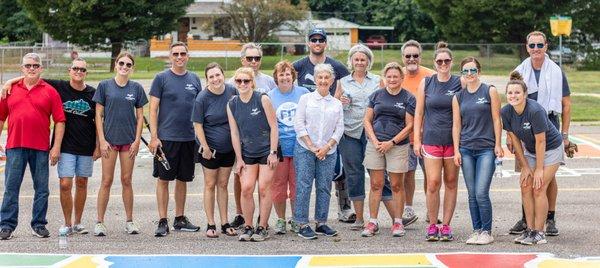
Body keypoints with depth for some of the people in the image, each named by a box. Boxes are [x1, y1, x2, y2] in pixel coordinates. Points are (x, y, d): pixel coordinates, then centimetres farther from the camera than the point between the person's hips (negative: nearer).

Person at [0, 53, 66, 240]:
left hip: (41, 148, -1)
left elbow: (59, 121, 2)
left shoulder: (50, 92, 5)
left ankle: (39, 225, 14)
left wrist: (56, 147, -4)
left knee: (41, 189, 5)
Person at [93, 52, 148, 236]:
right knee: (107, 181, 0)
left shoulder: (136, 88, 5)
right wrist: (102, 140, -7)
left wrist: (137, 140, -2)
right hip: (109, 139, -2)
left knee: (127, 181, 8)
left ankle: (129, 221, 16)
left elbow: (140, 116, 7)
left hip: (129, 140, 2)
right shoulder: (105, 86, 0)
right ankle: (100, 222, 5)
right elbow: (99, 114, -1)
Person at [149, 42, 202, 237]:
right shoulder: (161, 78, -2)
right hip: (166, 138, -4)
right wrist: (154, 137, -11)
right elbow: (153, 109, -4)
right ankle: (163, 222, 5)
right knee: (163, 179, 0)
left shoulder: (194, 79, 10)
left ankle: (180, 219, 21)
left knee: (183, 179, 11)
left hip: (189, 138, 4)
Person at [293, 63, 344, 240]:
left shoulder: (337, 104, 11)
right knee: (304, 186, -4)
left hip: (328, 152, 3)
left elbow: (339, 129, 7)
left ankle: (321, 223, 13)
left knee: (324, 187, 4)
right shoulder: (306, 99, 4)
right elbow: (299, 124, -2)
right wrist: (312, 146, -9)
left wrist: (326, 147, -7)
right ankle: (303, 225, -1)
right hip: (305, 149, -3)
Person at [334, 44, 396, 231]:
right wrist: (341, 102, -5)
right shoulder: (343, 82, 13)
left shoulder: (377, 81, 10)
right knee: (354, 175, 3)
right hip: (349, 133, 2)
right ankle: (359, 219, 11)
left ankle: (396, 216, -2)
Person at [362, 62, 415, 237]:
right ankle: (372, 222, 9)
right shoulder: (376, 95, 9)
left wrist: (391, 142, -10)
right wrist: (375, 141, -5)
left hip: (398, 146, -2)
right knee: (376, 185, 4)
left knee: (397, 185, 3)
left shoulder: (408, 98, 1)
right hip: (375, 145, 2)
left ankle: (398, 222, 13)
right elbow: (367, 120, 9)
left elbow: (409, 126, -2)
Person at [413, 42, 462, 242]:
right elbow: (418, 113, 9)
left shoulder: (459, 83, 3)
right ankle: (432, 225, 5)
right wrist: (417, 140, 4)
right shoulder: (426, 83, 6)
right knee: (433, 183, -7)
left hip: (453, 139, 0)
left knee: (451, 183, 4)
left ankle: (446, 226, 12)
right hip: (431, 139, 0)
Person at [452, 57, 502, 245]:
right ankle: (476, 230, 13)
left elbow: (496, 120, 1)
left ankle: (487, 232, 0)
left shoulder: (490, 92, 2)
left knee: (481, 193, -11)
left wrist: (498, 145, -4)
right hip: (466, 150, 4)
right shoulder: (458, 97, 11)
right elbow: (456, 125, 11)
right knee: (472, 194, 4)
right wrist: (456, 150, 4)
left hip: (486, 149, -4)